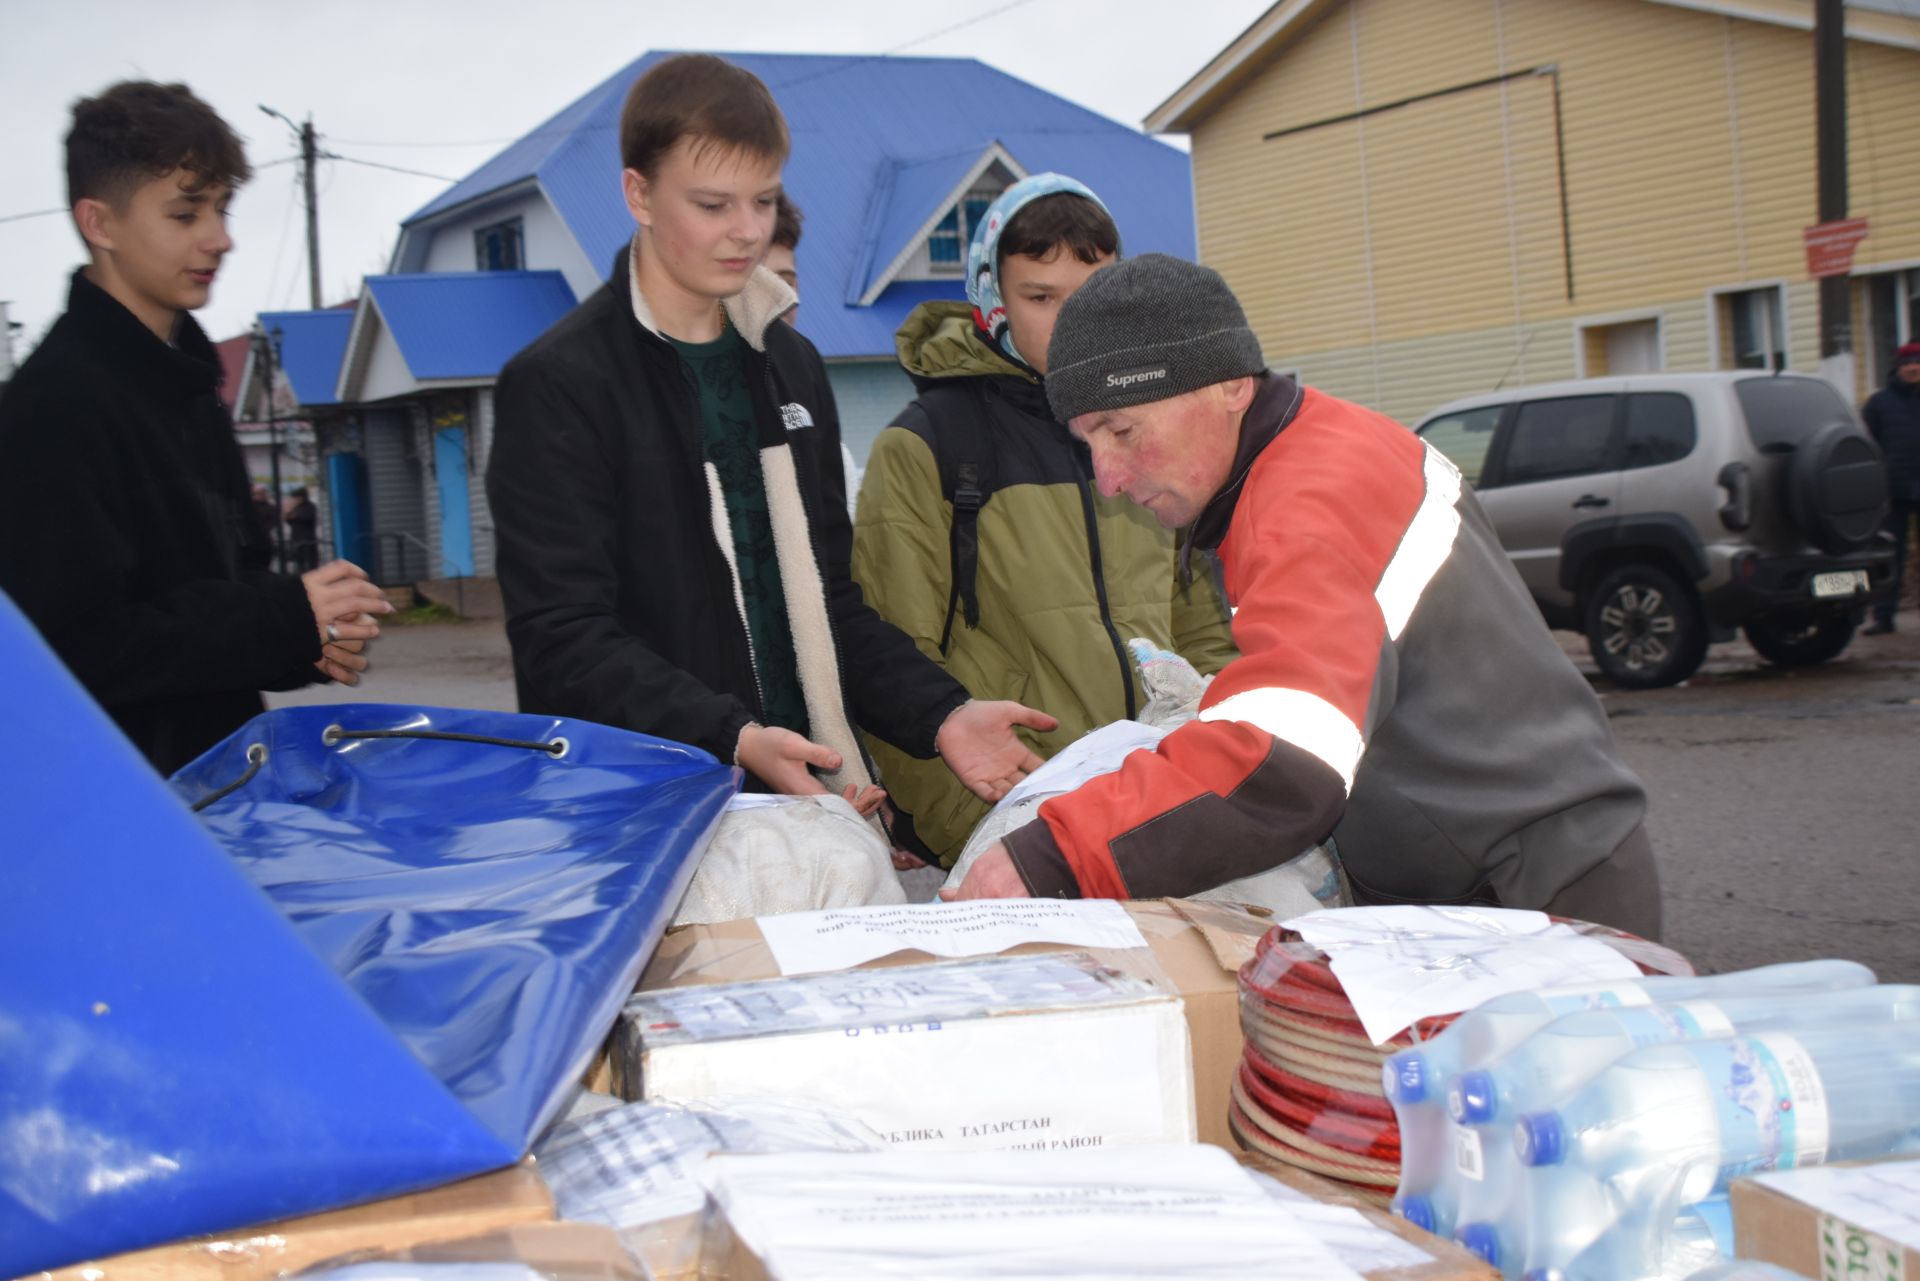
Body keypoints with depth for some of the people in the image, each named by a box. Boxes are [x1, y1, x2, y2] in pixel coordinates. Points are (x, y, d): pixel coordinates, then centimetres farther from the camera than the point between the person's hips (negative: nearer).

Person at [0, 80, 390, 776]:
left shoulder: (185, 382, 13)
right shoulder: (57, 401, -17)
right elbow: (77, 645, -23)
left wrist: (307, 638, 1)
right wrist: (287, 619, -19)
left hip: (212, 775, 9)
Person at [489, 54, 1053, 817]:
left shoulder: (792, 367, 14)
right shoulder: (557, 384, -7)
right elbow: (563, 640, -14)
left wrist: (940, 716, -1)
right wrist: (732, 741, -28)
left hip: (811, 800, 6)